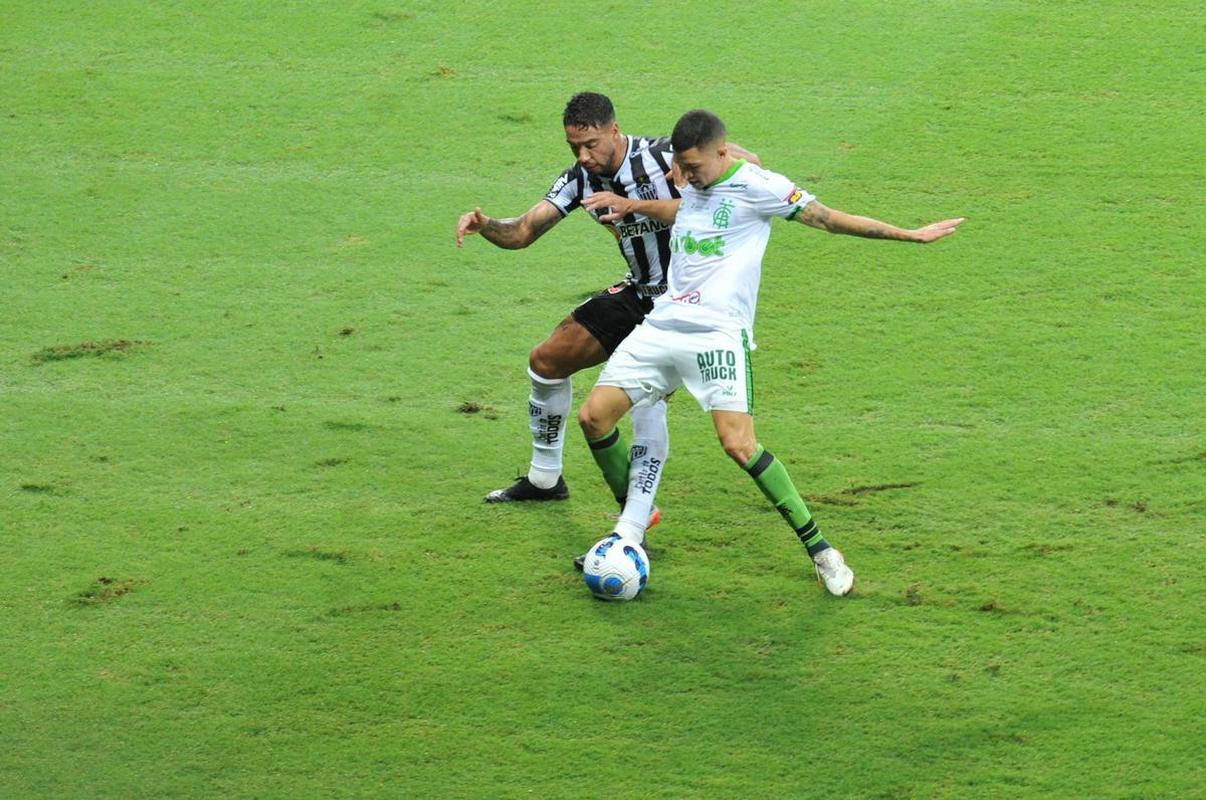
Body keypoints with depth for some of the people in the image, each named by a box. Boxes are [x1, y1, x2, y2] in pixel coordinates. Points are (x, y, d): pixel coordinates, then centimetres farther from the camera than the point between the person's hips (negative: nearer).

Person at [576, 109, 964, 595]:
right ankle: (632, 524, 18)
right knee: (593, 416, -3)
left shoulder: (755, 186, -5)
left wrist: (911, 235, -5)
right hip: (662, 325, 7)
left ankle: (821, 551, -11)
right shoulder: (688, 188, 16)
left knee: (738, 444, -22)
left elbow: (830, 219, -3)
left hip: (718, 332, -7)